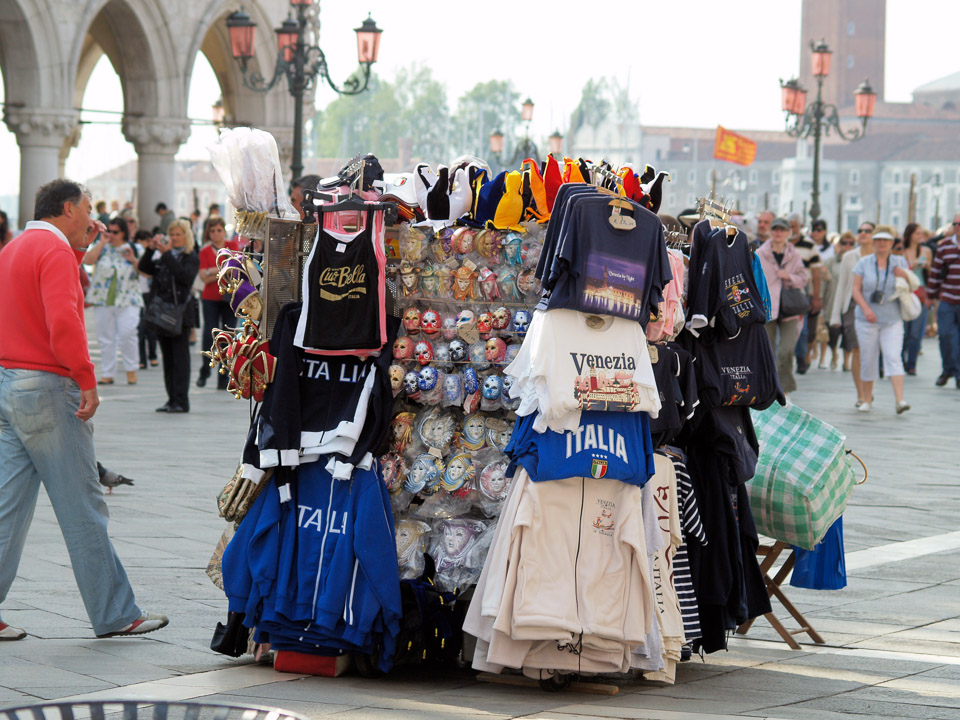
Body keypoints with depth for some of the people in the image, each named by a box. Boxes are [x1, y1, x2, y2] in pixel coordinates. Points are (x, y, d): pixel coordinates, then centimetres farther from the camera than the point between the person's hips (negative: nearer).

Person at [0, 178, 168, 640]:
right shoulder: (55, 251, -13)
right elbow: (63, 320, -24)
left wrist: (78, 249, 21)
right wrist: (87, 381, -20)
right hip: (47, 387, -9)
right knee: (82, 509, -2)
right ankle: (114, 615, 6)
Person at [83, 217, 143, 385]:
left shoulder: (133, 248, 7)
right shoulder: (101, 246, 9)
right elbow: (88, 260, -8)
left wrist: (134, 260, -11)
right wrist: (102, 243, -7)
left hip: (127, 300, -2)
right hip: (103, 300, 2)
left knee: (127, 333, -15)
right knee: (105, 337, 4)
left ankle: (131, 369, 1)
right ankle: (108, 374, 11)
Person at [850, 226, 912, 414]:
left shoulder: (900, 263, 8)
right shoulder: (863, 263, 4)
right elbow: (856, 289, -1)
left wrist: (904, 276, -11)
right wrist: (866, 309, -15)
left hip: (892, 320, 0)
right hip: (868, 320, 0)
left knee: (893, 357, -13)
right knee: (868, 359, 5)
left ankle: (900, 400, -21)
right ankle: (867, 399, 19)